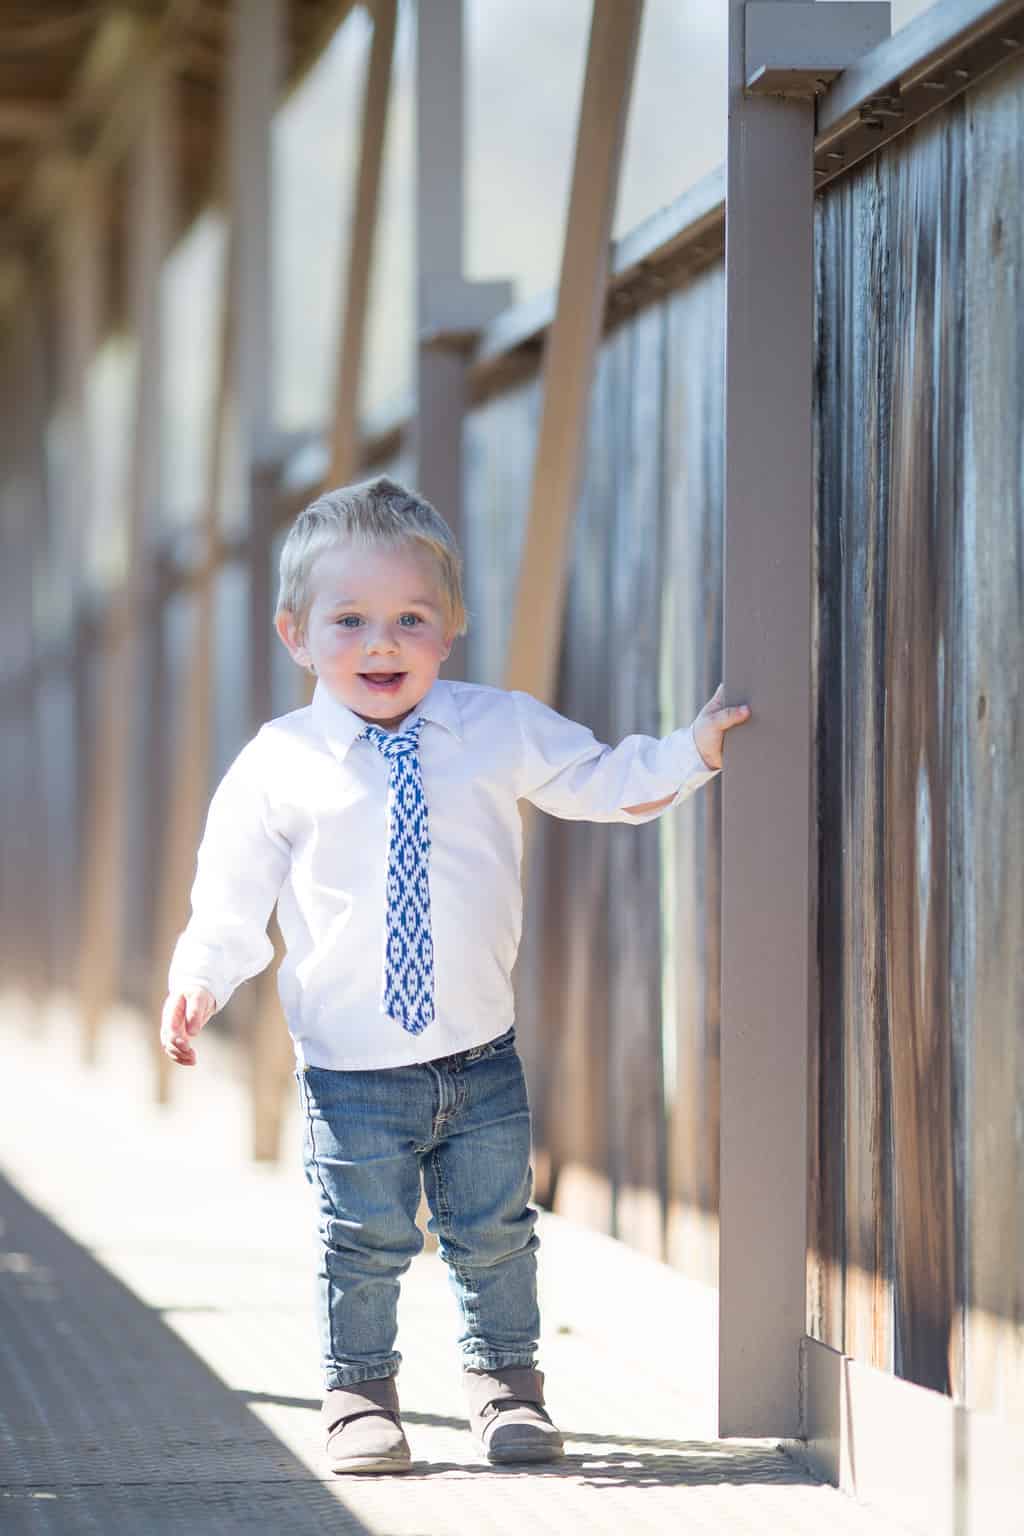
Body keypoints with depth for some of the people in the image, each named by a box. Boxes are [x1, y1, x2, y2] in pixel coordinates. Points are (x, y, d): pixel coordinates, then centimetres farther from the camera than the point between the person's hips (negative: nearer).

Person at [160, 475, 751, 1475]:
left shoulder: (501, 732, 1)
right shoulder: (280, 765, -6)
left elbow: (602, 784, 11)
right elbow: (234, 894, -2)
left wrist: (691, 753, -2)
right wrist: (200, 978, -17)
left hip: (480, 1055, 2)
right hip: (350, 1071, -2)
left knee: (493, 1234, 12)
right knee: (364, 1243, 3)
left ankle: (503, 1380, 31)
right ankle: (359, 1395, 22)